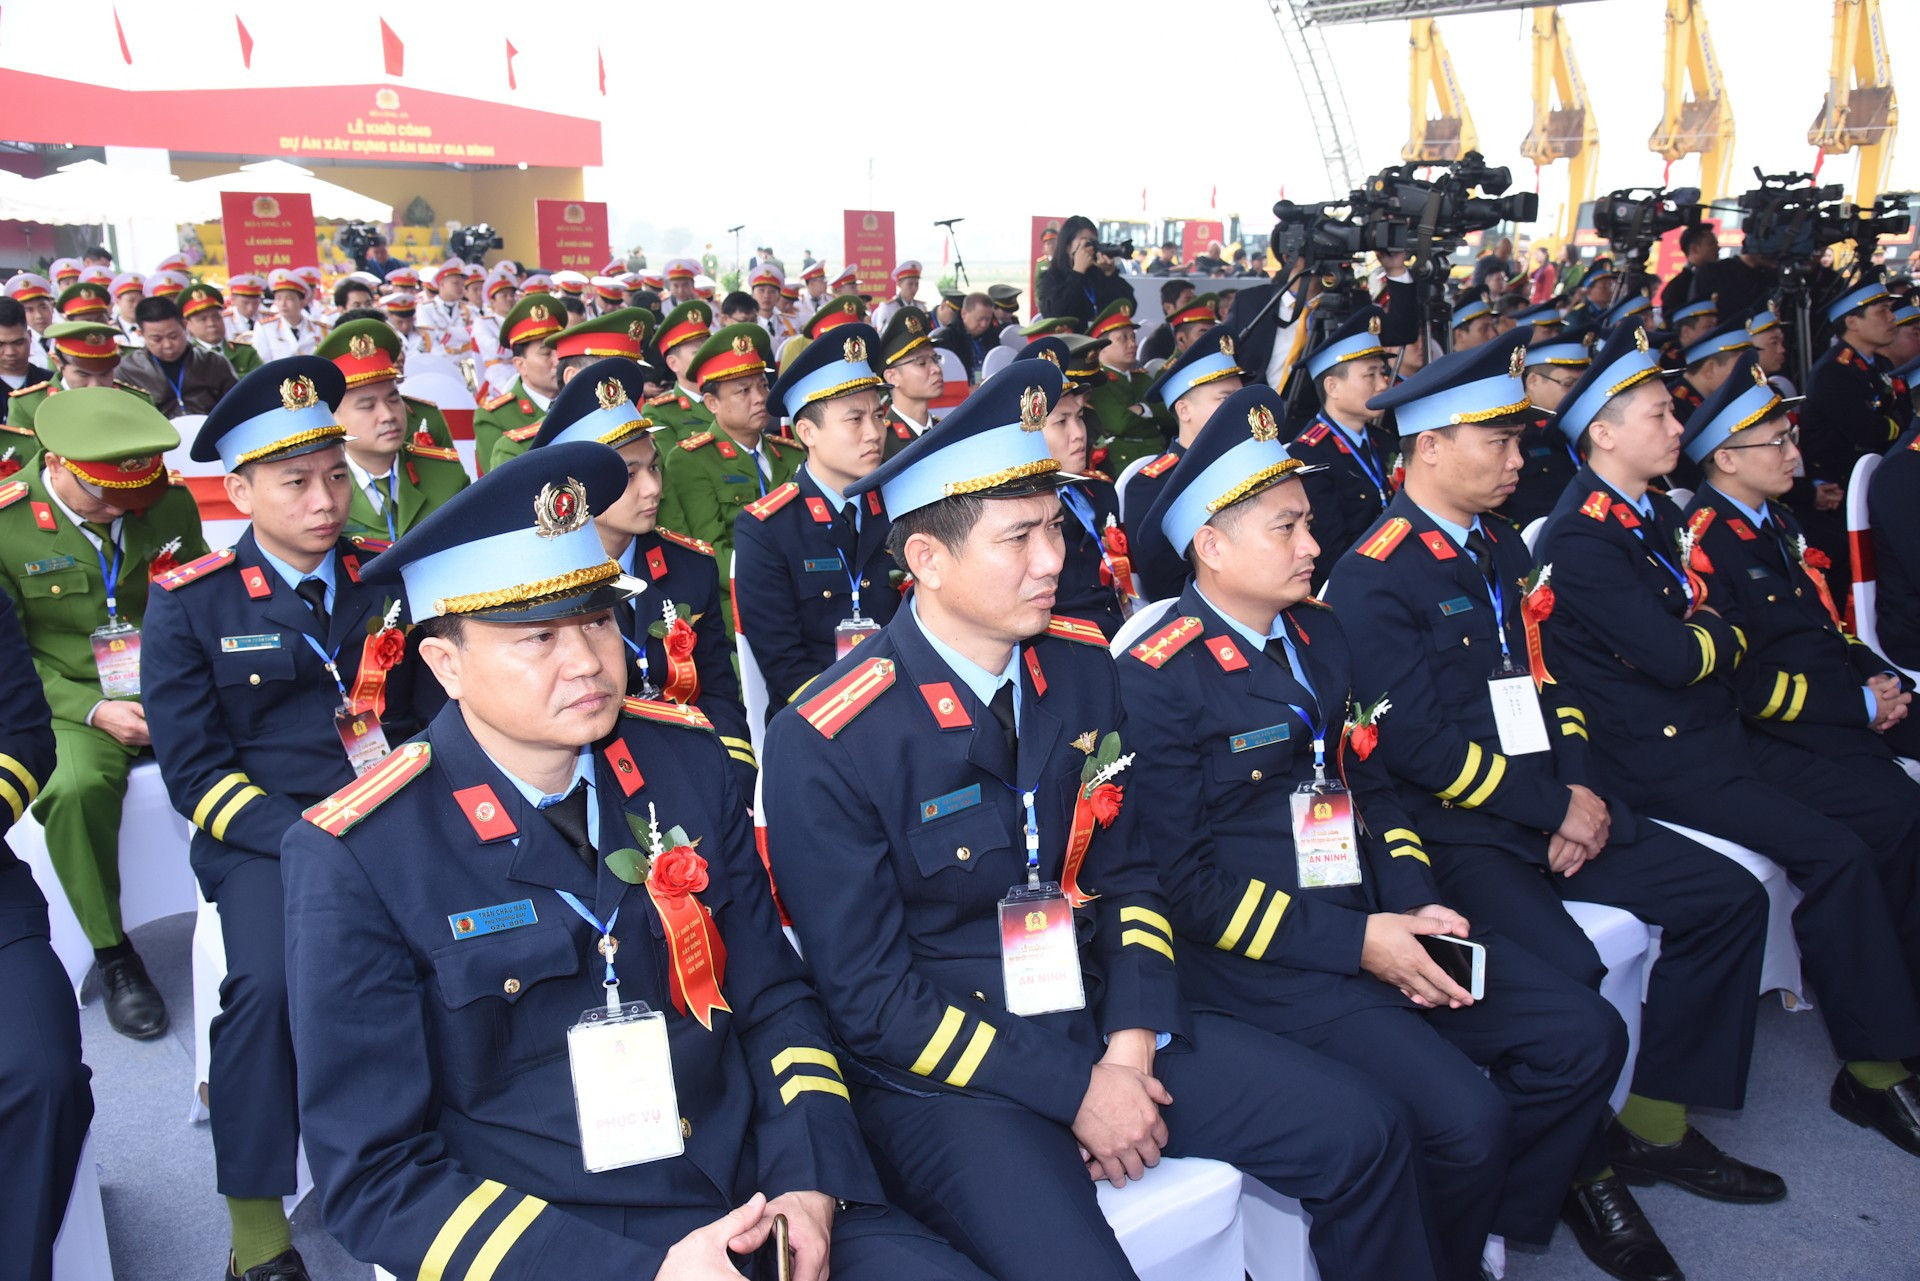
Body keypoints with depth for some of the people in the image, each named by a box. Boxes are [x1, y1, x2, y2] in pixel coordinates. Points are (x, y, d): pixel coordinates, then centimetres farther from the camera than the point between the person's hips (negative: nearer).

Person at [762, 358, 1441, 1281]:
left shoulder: (1080, 668, 1)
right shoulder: (825, 748, -17)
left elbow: (1125, 874, 8)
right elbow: (870, 997, -13)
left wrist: (1131, 1045, -7)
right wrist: (1072, 1092, -15)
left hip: (1098, 1013, 6)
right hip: (942, 1070, -5)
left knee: (1361, 1142, -1)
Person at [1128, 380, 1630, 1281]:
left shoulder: (1318, 633, 10)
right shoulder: (1156, 677, -14)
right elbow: (1188, 881, -15)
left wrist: (1414, 904, -1)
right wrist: (1356, 941, -17)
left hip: (1376, 920, 8)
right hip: (1262, 962, -8)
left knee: (1586, 1037, 1)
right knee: (1465, 1114, -21)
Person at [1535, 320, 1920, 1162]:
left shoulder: (1660, 514, 14)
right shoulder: (1577, 537, -16)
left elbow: (1734, 627, 14)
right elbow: (1674, 657, -21)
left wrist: (1707, 640, -6)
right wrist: (1722, 638, -2)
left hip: (1711, 728, 9)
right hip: (1652, 759, -9)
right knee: (1835, 856, -16)